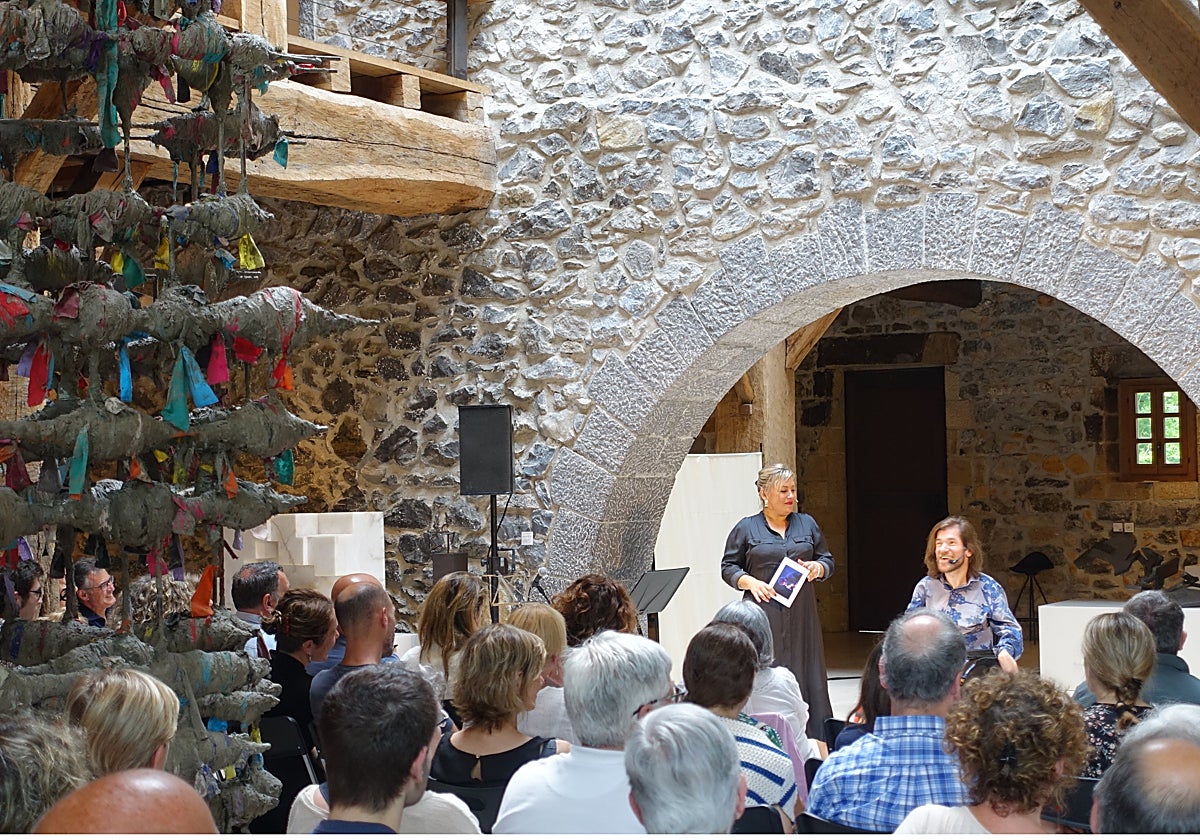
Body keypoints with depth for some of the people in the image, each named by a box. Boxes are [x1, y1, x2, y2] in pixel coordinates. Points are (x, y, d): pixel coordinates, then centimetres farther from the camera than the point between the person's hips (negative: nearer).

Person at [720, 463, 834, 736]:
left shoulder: (807, 524, 14)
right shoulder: (746, 529, 5)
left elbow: (828, 560, 19)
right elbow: (728, 567, 6)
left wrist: (818, 568, -3)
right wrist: (749, 581, -11)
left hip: (802, 614, 3)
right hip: (764, 613, -3)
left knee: (807, 675, 0)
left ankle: (814, 740, 3)